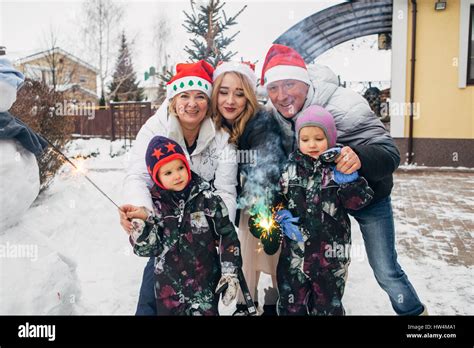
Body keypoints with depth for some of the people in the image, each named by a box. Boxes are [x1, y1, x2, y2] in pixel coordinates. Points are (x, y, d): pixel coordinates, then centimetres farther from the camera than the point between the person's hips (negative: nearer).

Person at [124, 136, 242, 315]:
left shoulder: (207, 199, -8)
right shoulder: (153, 205, -4)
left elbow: (227, 236, -3)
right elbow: (149, 248, -6)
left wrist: (230, 273, -4)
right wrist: (140, 223, -21)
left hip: (205, 287, -2)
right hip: (168, 289, 2)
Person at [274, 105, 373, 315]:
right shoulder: (290, 166, -1)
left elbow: (359, 201, -13)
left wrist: (349, 179, -29)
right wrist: (282, 216, -9)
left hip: (330, 252, -2)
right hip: (294, 250, 2)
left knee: (328, 305, 17)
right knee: (290, 303, 16)